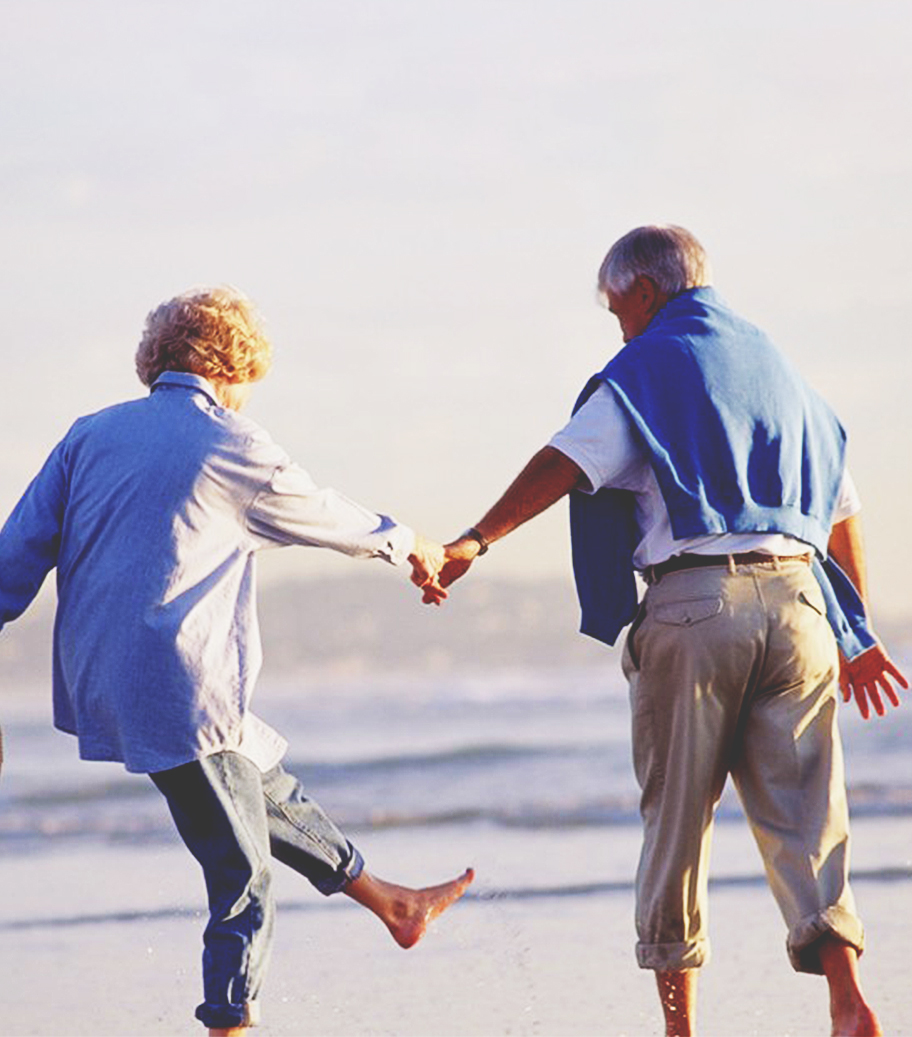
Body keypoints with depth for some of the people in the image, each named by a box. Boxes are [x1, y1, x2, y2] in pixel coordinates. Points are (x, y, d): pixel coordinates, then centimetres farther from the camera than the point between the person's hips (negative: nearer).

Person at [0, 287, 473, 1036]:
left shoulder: (91, 436, 8)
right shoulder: (233, 449, -7)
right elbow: (325, 517, 10)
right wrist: (408, 545, 28)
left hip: (98, 687, 8)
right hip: (181, 698, -8)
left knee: (266, 784, 26)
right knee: (242, 882, 3)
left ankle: (391, 903, 41)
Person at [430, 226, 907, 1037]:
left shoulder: (649, 367, 3)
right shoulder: (772, 362, 21)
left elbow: (566, 463, -13)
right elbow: (843, 509, 23)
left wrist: (478, 539, -19)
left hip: (694, 599, -4)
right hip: (797, 597, 4)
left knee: (678, 818, 5)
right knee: (803, 816, 2)